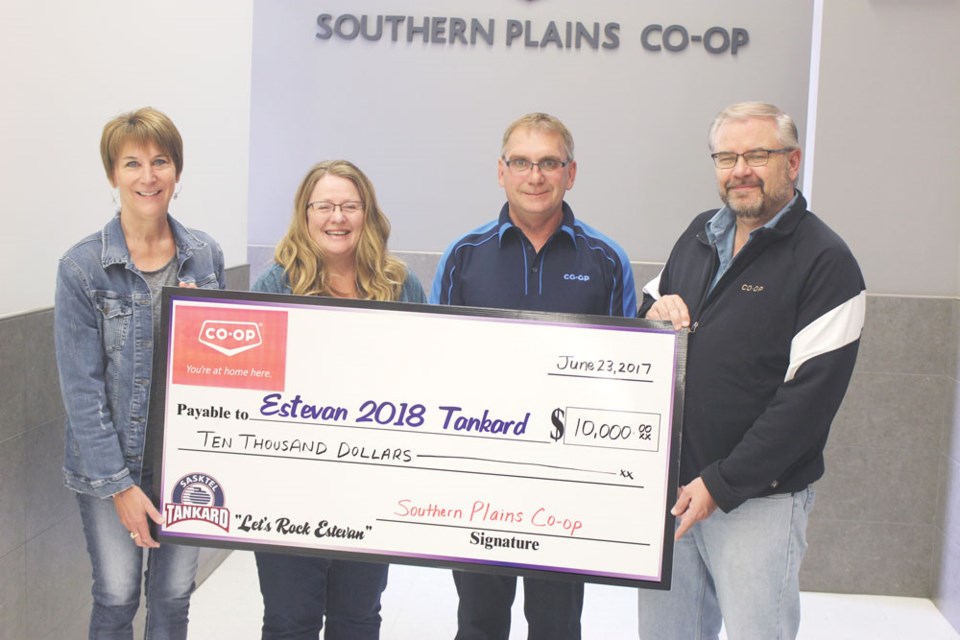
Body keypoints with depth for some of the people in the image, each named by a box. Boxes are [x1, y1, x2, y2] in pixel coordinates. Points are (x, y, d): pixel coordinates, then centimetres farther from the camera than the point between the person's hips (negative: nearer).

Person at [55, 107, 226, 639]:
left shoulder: (206, 256, 1)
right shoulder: (82, 266, -11)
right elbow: (81, 386, -12)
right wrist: (118, 483, -13)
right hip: (110, 462, -3)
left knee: (174, 596, 15)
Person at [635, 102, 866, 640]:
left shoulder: (825, 262, -10)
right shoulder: (699, 236, 12)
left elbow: (810, 397, -15)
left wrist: (721, 484, -17)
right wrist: (654, 314, -4)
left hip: (758, 499, -5)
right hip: (668, 485, 6)